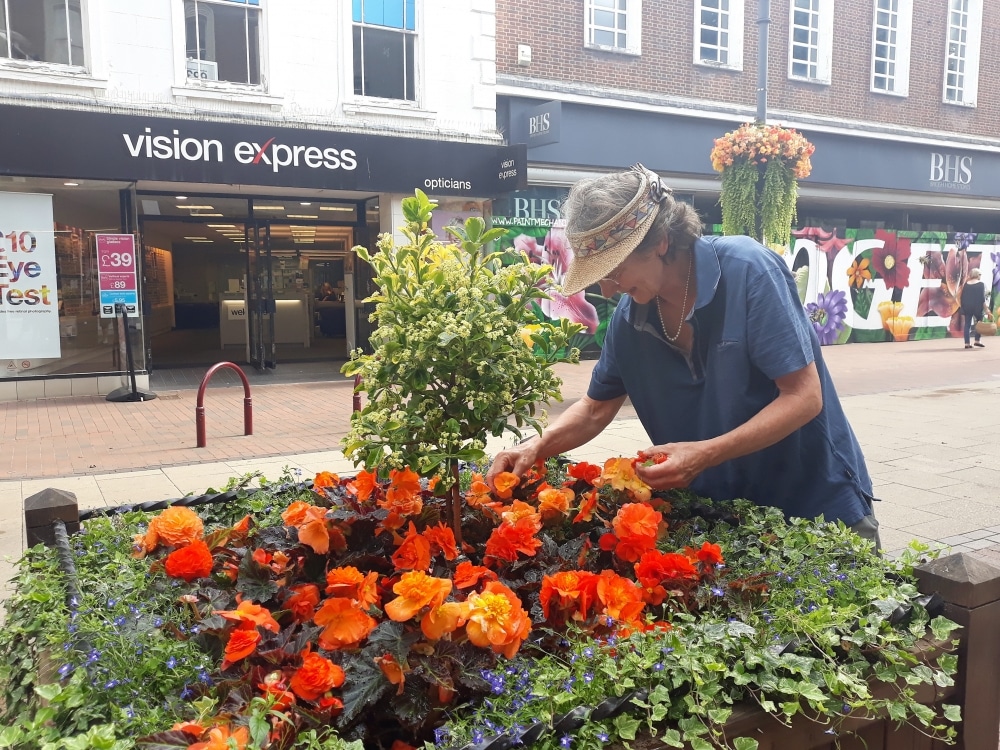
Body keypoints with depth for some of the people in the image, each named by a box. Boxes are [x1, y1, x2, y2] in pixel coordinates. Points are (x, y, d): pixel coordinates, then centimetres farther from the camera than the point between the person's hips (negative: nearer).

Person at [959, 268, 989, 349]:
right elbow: (982, 298, -10)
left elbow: (962, 297, 8)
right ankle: (977, 340, 8)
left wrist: (963, 307, 16)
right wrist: (986, 309, -8)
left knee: (967, 324, 3)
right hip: (977, 307, -4)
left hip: (966, 307, 4)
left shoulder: (966, 284, 8)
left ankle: (967, 343, 1)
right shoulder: (981, 284, -4)